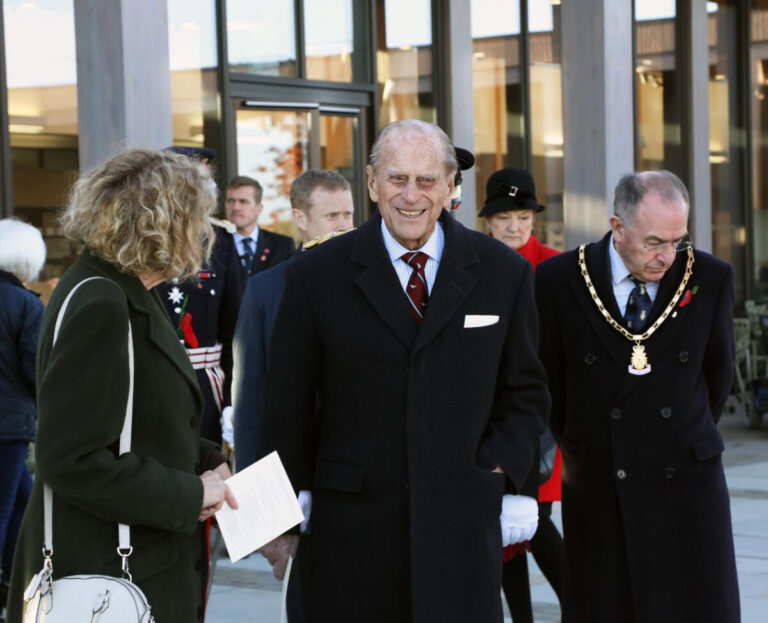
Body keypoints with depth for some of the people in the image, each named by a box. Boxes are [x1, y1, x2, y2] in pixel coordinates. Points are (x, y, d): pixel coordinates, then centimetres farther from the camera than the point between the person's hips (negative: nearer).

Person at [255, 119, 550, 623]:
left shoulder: (504, 273, 7)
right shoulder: (317, 276, 2)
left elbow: (525, 393, 13)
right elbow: (287, 407, 5)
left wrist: (499, 474, 0)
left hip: (462, 526, 1)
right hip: (349, 528, -1)